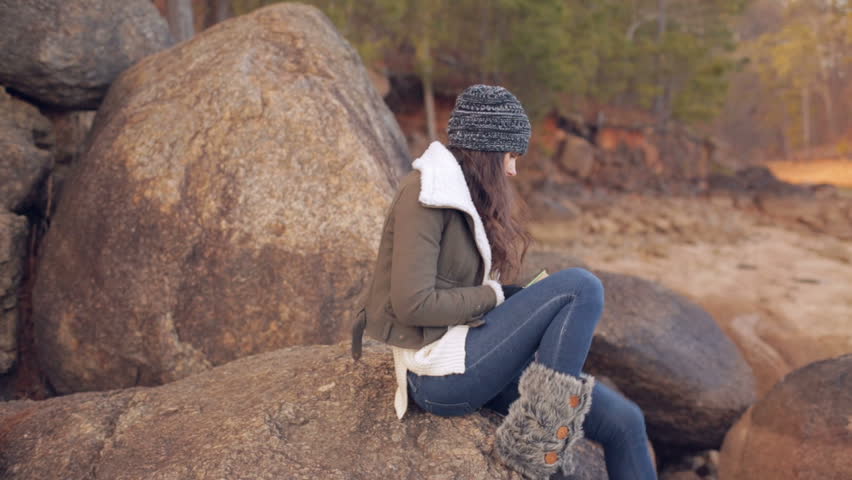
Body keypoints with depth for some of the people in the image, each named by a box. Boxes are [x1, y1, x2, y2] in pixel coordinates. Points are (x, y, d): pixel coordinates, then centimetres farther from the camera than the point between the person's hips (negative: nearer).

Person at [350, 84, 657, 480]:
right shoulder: (425, 195, -13)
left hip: (472, 356, 9)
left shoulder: (466, 195, 14)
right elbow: (412, 304, -21)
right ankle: (536, 434, -13)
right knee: (582, 287, -18)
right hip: (444, 373, -9)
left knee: (624, 422, 0)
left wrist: (528, 300, 1)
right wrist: (493, 297, -10)